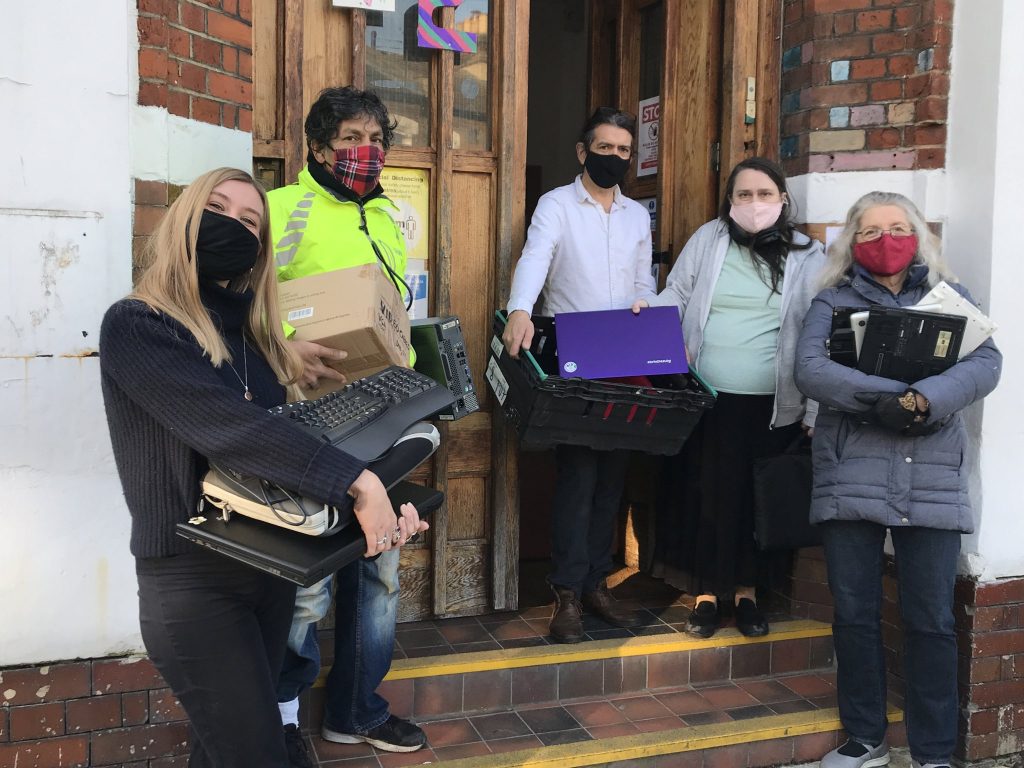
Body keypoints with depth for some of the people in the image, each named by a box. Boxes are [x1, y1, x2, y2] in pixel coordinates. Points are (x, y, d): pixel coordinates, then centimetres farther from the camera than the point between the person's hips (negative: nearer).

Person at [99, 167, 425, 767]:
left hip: (271, 566, 7)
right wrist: (356, 483, -35)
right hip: (192, 579, -7)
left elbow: (283, 434, 1)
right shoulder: (135, 327, -13)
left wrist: (383, 495, -15)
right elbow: (226, 426, -27)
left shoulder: (253, 335, 10)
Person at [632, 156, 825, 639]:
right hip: (708, 399, 1)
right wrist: (649, 308, -10)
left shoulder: (807, 257, 3)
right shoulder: (708, 240, 6)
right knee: (710, 491, 2)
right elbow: (677, 296, 13)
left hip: (771, 406, 0)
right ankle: (706, 592, 16)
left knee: (754, 498, 6)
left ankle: (745, 589, 24)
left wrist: (816, 412, -1)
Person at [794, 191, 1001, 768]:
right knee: (854, 614, 6)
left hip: (932, 482, 0)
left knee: (931, 620, 3)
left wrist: (925, 399, -21)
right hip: (850, 477, 0)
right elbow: (810, 369, -8)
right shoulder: (833, 301, 10)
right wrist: (888, 397, -20)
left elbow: (986, 363, -4)